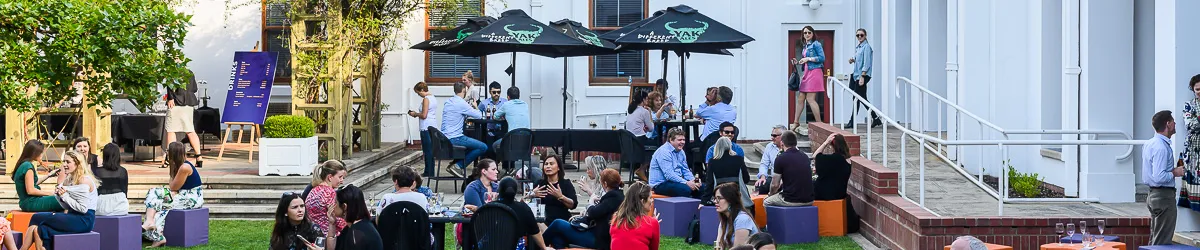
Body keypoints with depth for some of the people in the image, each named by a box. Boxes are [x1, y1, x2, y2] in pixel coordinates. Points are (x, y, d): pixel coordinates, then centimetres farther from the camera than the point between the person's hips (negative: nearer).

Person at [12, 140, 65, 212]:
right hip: (30, 203, -10)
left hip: (26, 202, 10)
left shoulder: (22, 164, 12)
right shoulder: (28, 166, -16)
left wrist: (49, 175, 22)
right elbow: (30, 190, -20)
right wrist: (51, 193, -12)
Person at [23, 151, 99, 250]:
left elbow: (83, 209, -16)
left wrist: (65, 196, -12)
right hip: (73, 217, 8)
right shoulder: (70, 179, 16)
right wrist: (58, 194, 0)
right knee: (42, 229, -16)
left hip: (83, 220, -8)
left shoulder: (84, 180, -11)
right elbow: (66, 206, 17)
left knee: (37, 218, -12)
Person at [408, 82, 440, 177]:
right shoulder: (433, 98, 14)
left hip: (426, 128, -9)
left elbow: (424, 115, -18)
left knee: (427, 150, -3)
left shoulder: (426, 99, -14)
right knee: (430, 150, 12)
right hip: (433, 127, 9)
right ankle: (430, 172, 16)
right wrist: (417, 114, 15)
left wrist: (415, 114, -2)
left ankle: (429, 172, -1)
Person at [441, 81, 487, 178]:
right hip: (455, 138, -9)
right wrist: (475, 107, 12)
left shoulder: (447, 102, 14)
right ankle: (458, 166, -8)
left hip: (445, 138, 9)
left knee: (472, 143, 29)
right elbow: (479, 115, -8)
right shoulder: (461, 103, -14)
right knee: (483, 147, -8)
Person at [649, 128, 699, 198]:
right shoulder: (663, 152, -16)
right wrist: (686, 183, -28)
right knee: (686, 189, -32)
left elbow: (686, 170, 17)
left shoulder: (680, 152, 13)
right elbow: (669, 175, -24)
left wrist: (693, 180, -4)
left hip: (676, 181, 9)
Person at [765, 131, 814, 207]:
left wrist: (771, 194, 17)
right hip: (808, 201, 6)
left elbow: (775, 185, -5)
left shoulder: (780, 158, -10)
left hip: (791, 201, -6)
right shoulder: (805, 157, 8)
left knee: (766, 202, 22)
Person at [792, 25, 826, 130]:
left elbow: (822, 58, -13)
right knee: (800, 98, 9)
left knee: (810, 99, -12)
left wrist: (808, 59, -14)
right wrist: (798, 62, 8)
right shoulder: (804, 46, 18)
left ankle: (819, 123, -6)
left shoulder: (816, 44, -4)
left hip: (814, 72, -8)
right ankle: (796, 122, 17)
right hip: (806, 73, 8)